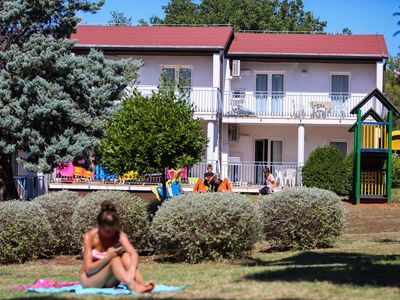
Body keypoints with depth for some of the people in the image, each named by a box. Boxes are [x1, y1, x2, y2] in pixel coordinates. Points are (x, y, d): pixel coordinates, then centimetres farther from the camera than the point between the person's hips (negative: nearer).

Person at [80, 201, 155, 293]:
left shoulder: (119, 235, -11)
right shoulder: (89, 237, -18)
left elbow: (134, 254, -28)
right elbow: (89, 269, -22)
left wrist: (131, 271, -48)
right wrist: (108, 257, -34)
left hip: (109, 281, 4)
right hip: (89, 280, -4)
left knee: (125, 255, -24)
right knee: (114, 259, -30)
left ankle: (142, 283, -45)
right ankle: (132, 286, -54)